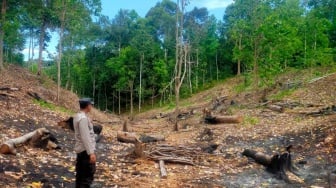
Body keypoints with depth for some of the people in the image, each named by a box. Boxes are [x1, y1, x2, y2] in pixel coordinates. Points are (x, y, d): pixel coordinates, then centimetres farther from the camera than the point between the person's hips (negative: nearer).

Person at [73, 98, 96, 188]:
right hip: (86, 150, -10)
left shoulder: (78, 116, 11)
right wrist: (91, 153, -24)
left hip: (81, 150, 10)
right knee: (88, 175, -6)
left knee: (81, 174, 16)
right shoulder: (83, 118, -19)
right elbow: (85, 138, -24)